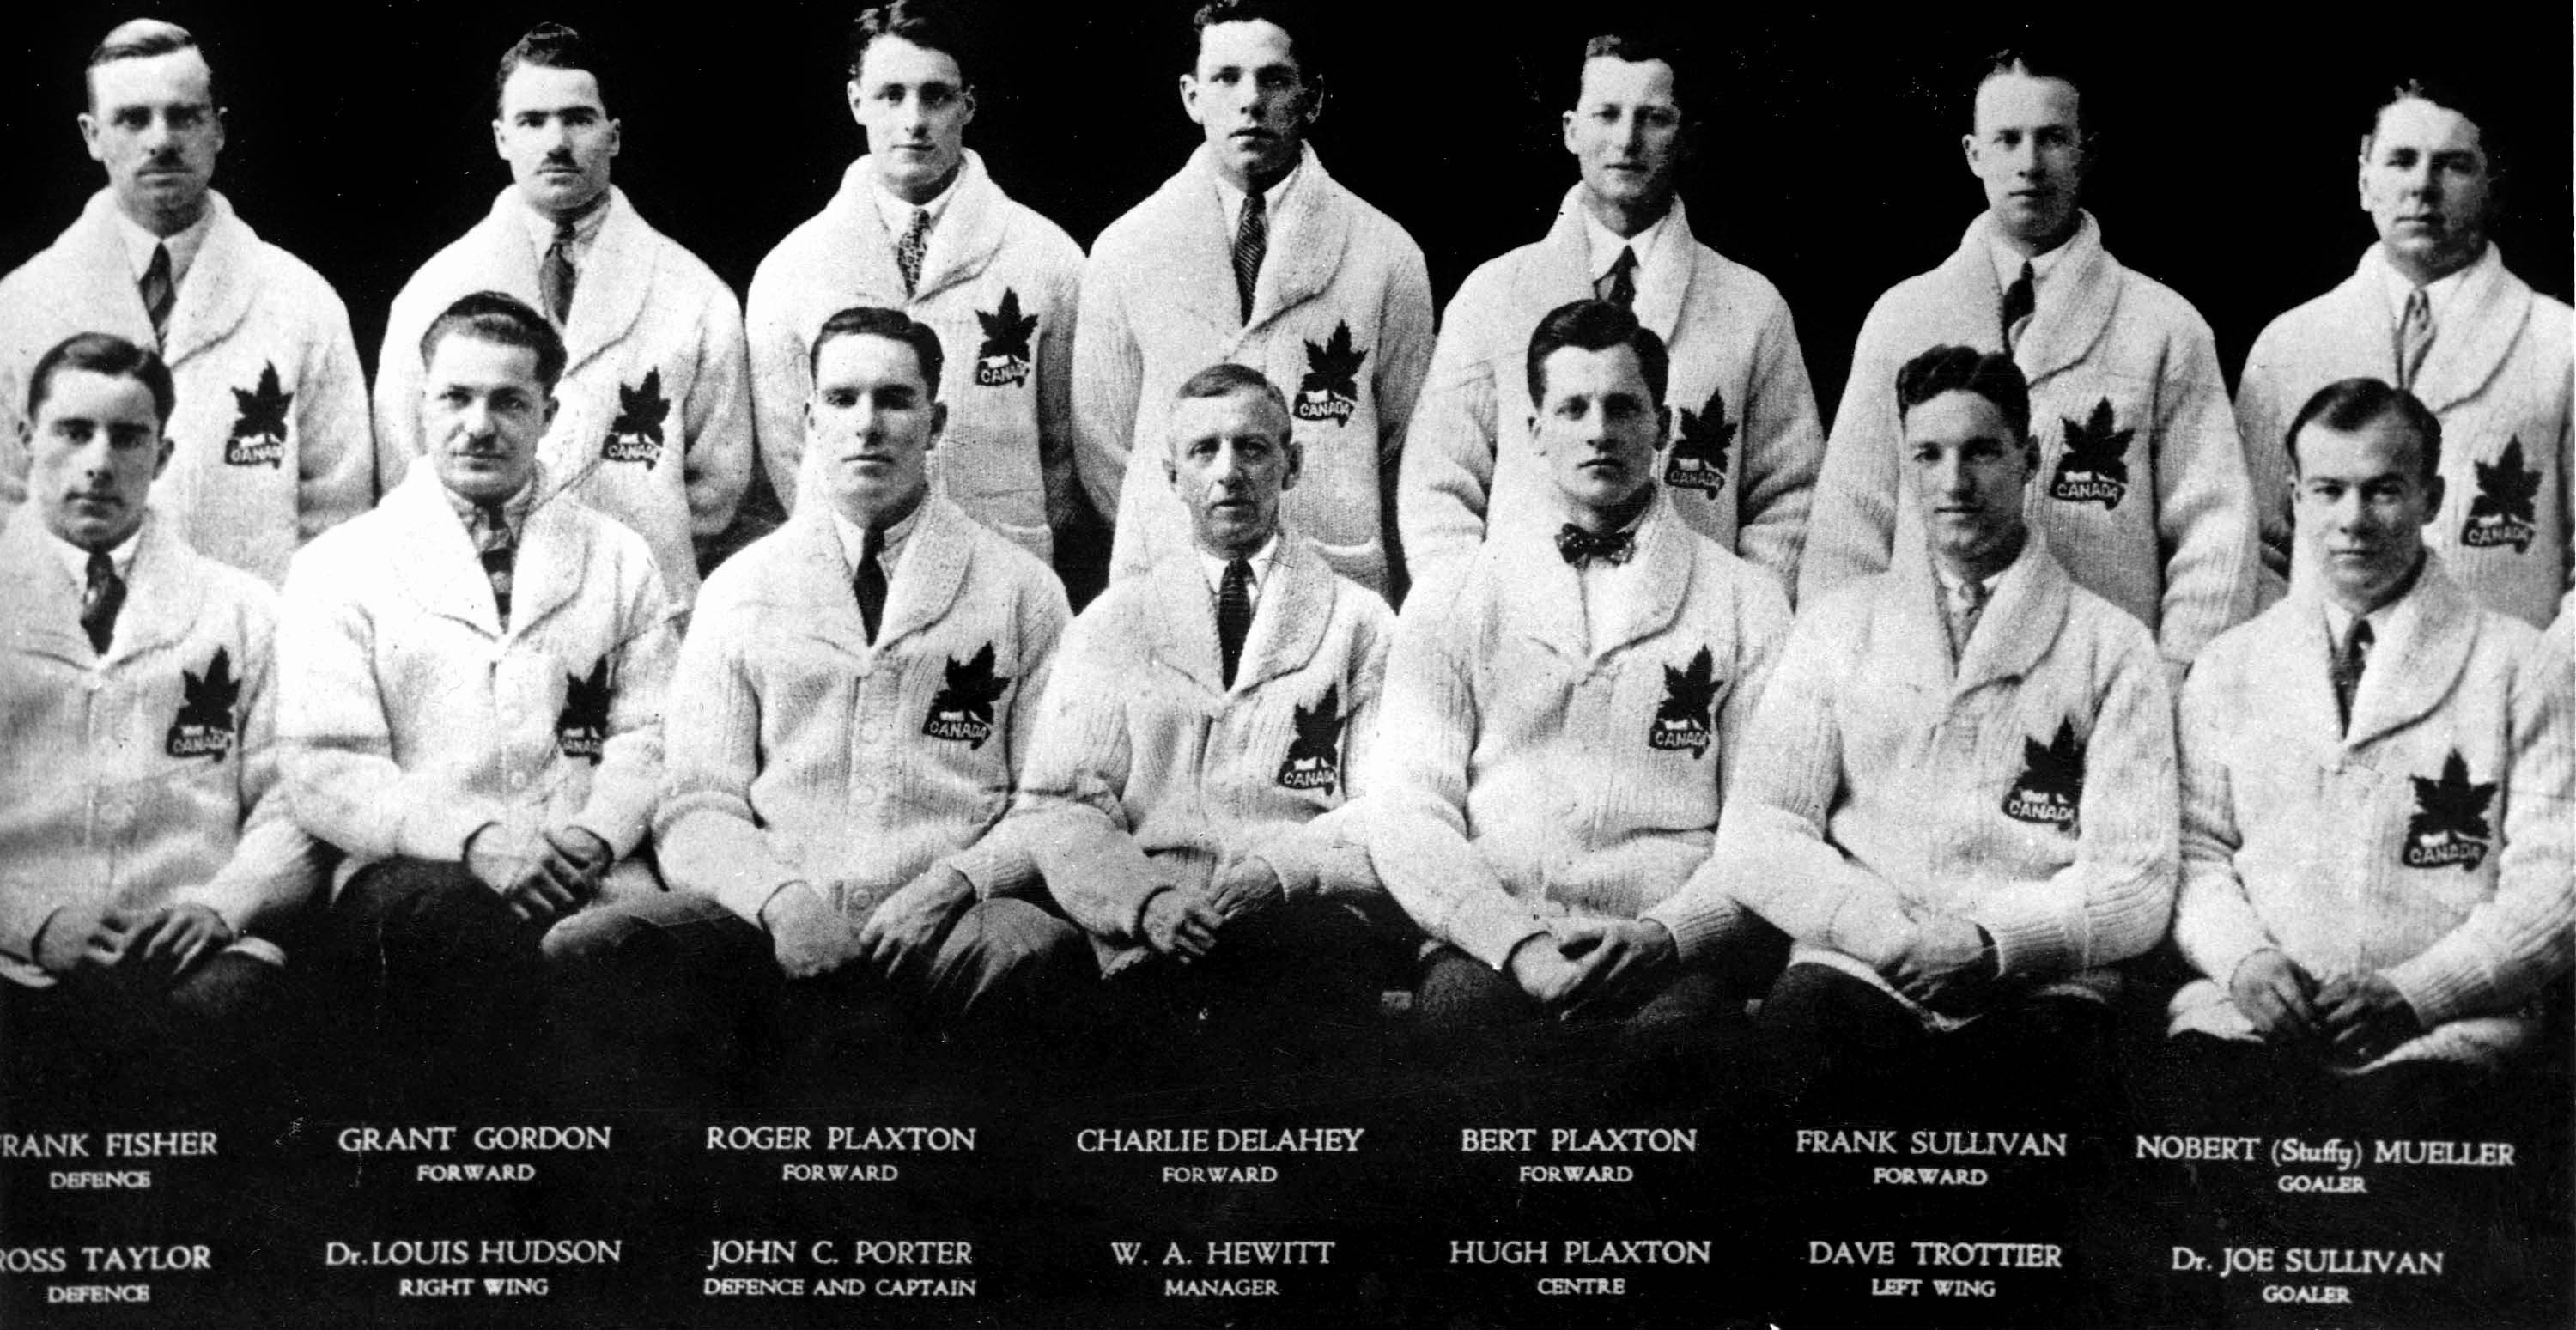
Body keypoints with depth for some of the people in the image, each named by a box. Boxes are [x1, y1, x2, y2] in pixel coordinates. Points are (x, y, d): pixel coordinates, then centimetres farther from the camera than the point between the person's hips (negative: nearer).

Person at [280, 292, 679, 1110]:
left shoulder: (621, 561, 20)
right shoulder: (338, 569, 12)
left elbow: (651, 735, 11)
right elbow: (325, 772, 1)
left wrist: (594, 833, -11)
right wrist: (469, 838, -15)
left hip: (590, 884, 1)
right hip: (414, 874, -1)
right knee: (439, 910, -38)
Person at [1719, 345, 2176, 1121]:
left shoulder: (2111, 648, 11)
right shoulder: (1837, 629, 16)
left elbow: (2137, 885, 3)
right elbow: (1754, 841, 6)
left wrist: (1994, 942, -15)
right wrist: (1898, 937, -10)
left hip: (2039, 988, -1)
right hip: (1854, 972, 1)